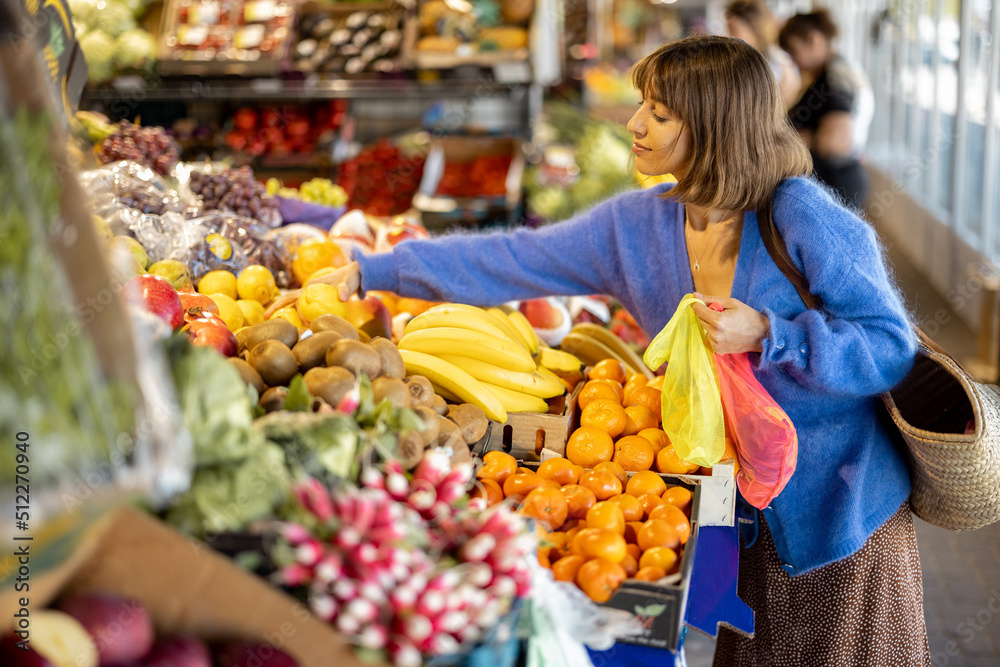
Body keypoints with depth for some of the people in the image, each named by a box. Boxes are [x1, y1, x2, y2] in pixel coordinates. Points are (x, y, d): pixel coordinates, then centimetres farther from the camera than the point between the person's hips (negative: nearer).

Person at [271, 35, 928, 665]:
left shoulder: (803, 218, -19)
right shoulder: (634, 225, -3)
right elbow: (511, 261, 1)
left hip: (843, 508, -4)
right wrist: (374, 270, -1)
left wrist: (769, 335, -29)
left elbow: (893, 347, -16)